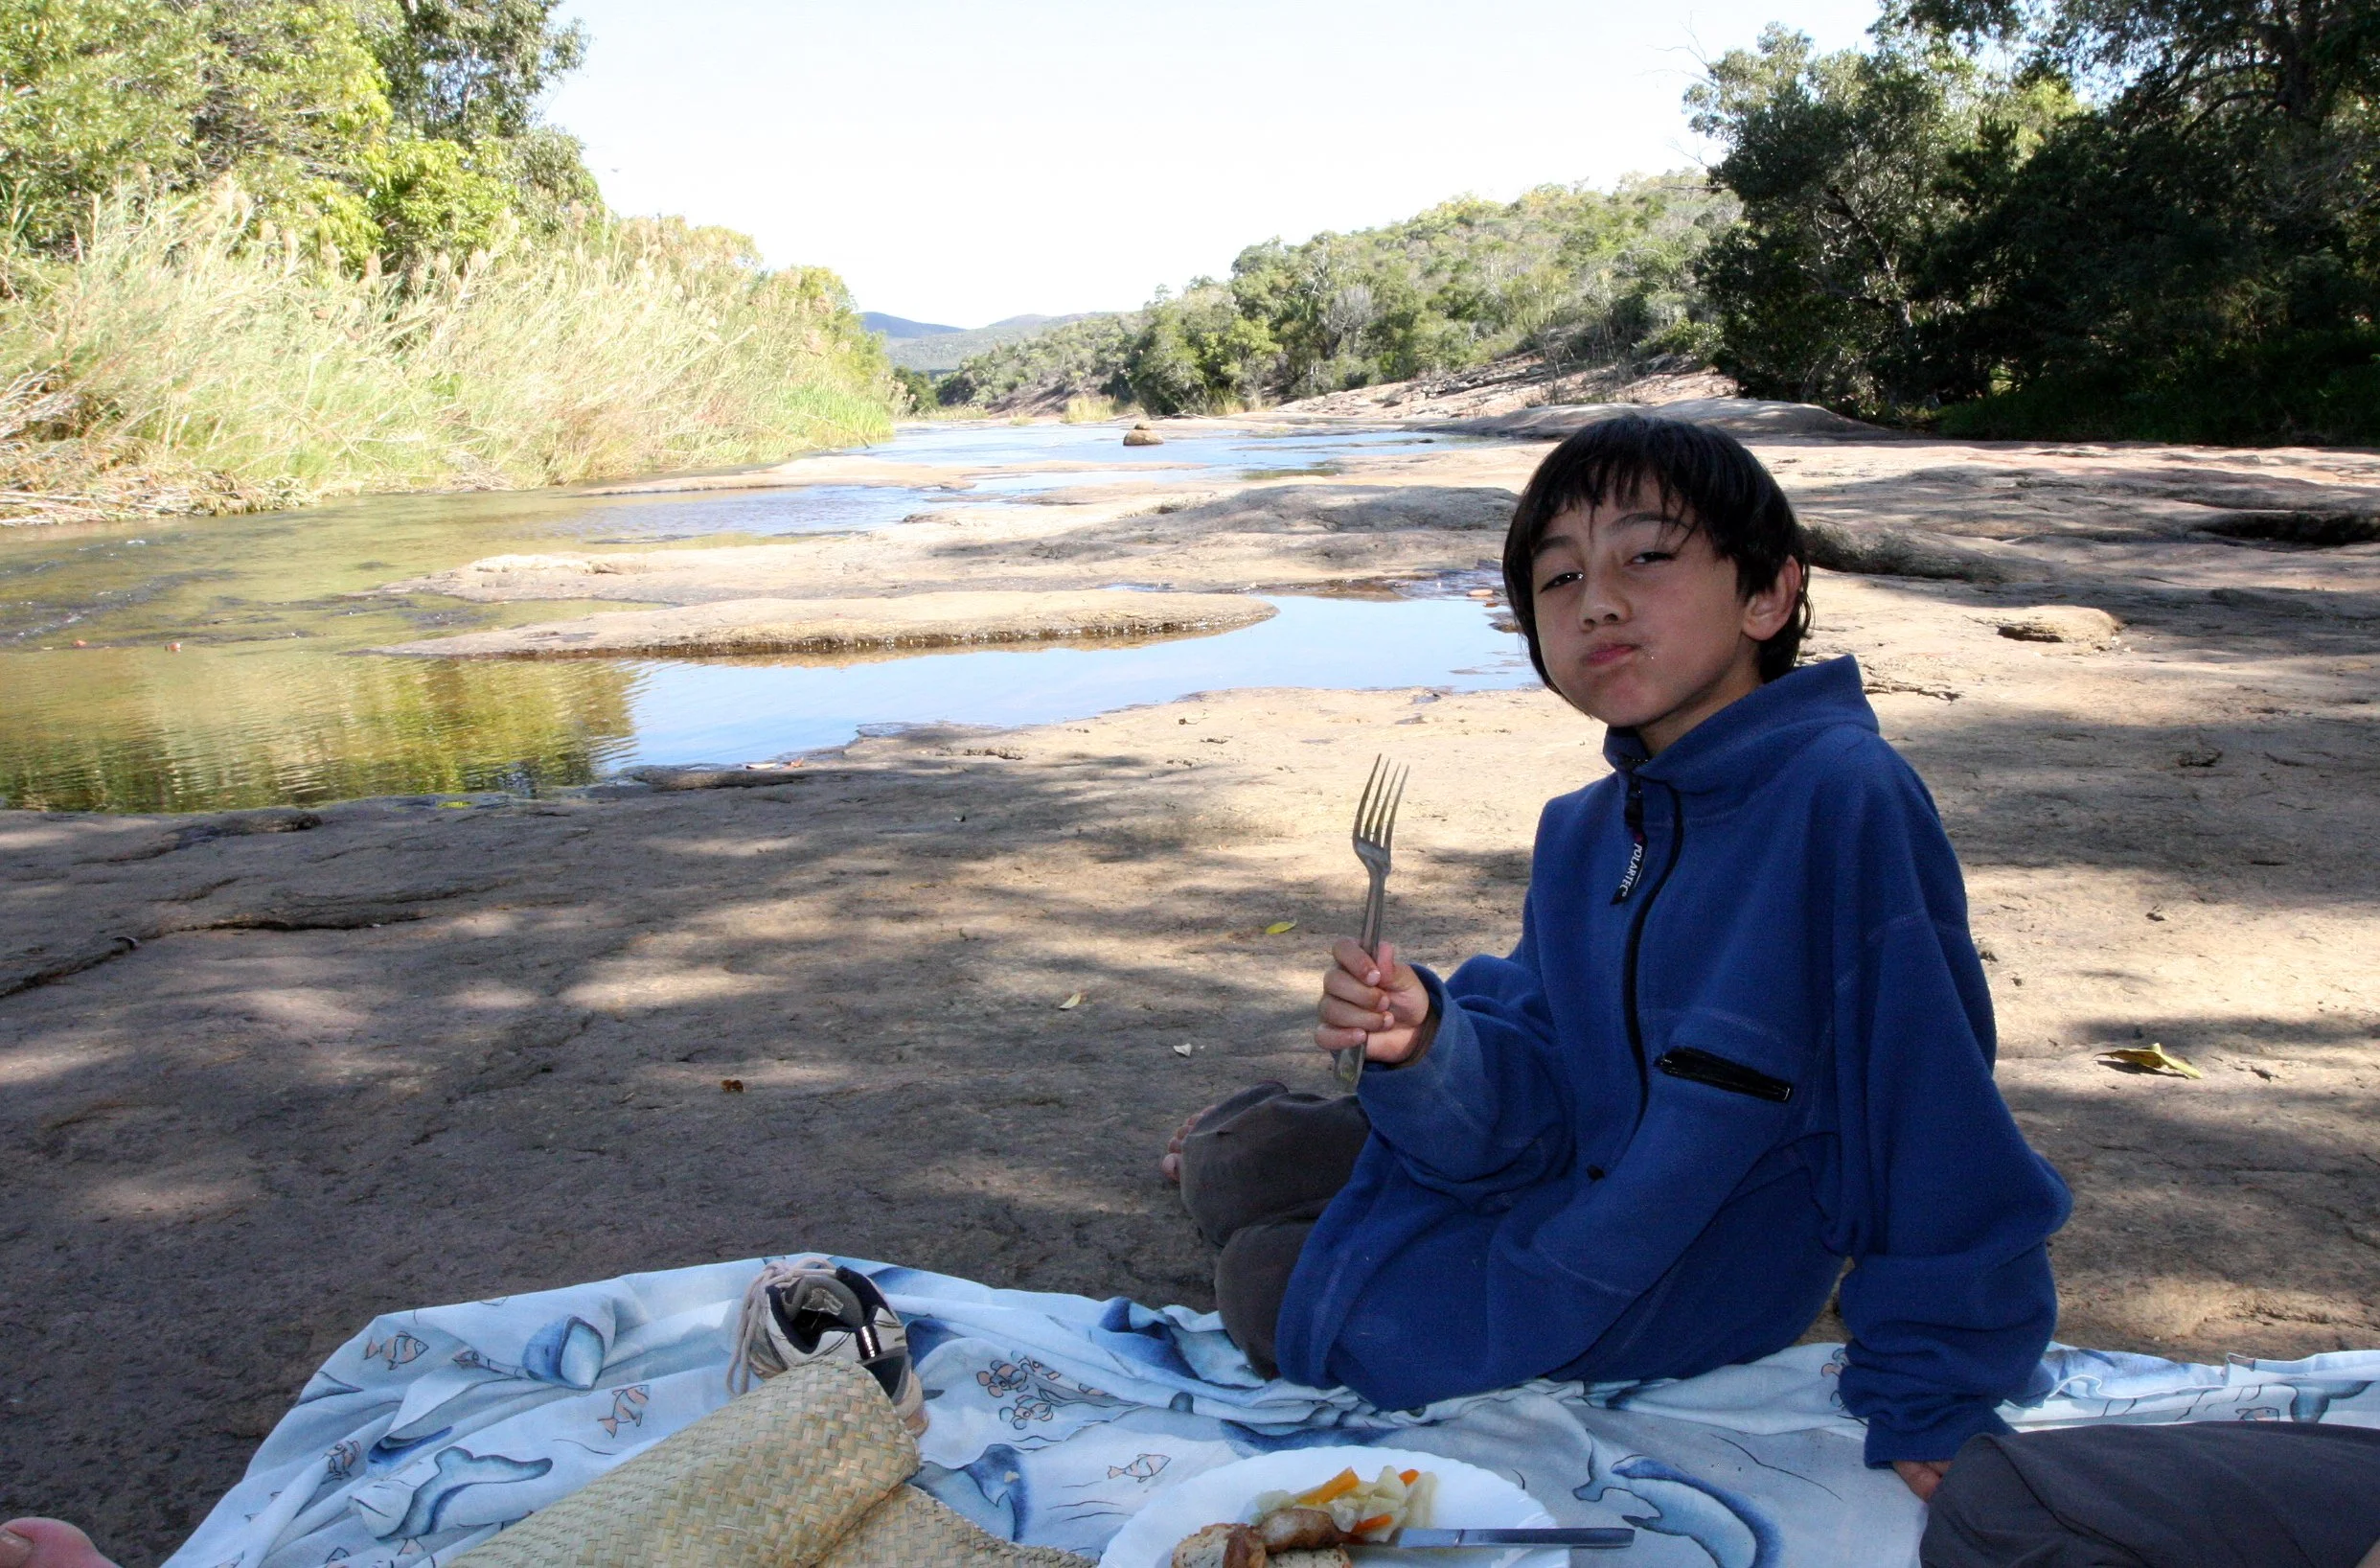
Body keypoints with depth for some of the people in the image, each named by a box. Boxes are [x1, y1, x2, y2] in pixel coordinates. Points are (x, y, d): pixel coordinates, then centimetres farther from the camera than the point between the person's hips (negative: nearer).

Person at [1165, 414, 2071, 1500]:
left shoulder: (1845, 798, -26)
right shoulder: (1582, 835, -1)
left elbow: (1932, 1108, -24)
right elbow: (1532, 1090, -4)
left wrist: (1929, 1401, -19)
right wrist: (1423, 1046, -25)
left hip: (1675, 1283, -6)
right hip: (1572, 1174, 6)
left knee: (1270, 1286, -2)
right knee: (1228, 1155, 8)